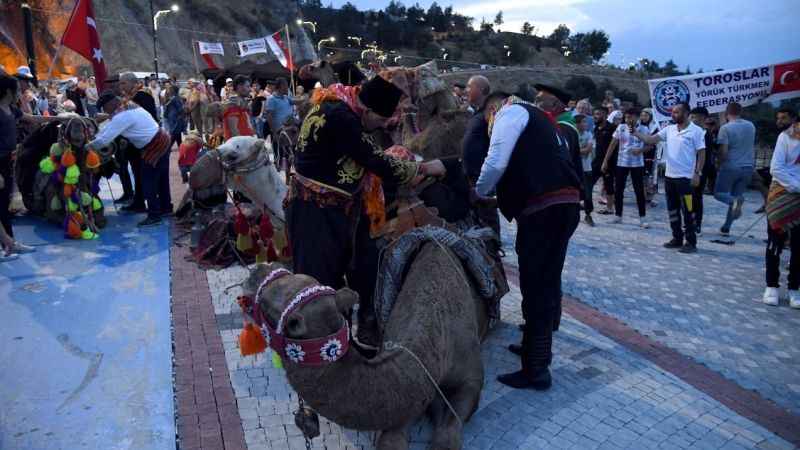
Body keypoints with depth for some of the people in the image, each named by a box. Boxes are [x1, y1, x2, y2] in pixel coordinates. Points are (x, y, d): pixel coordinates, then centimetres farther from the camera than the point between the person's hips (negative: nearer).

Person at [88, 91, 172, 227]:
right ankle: (166, 208, 33)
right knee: (161, 178, 20)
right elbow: (109, 127, 16)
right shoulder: (128, 105, 9)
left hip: (154, 148, -10)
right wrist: (94, 137, 12)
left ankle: (154, 216, 6)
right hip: (162, 141, 10)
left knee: (148, 182, -1)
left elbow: (104, 140, -19)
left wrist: (86, 146, -6)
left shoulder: (121, 116, -20)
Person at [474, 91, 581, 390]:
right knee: (548, 280, 18)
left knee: (535, 287, -3)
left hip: (543, 209, -9)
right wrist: (498, 193, 32)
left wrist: (479, 192, 5)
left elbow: (496, 163, -12)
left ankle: (536, 370, 5)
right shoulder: (535, 117, 30)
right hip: (566, 204, 10)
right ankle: (537, 344, 33)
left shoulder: (510, 112, 1)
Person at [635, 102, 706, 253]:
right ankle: (677, 238, 23)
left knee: (687, 211, -2)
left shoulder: (696, 131, -7)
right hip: (669, 176, 6)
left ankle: (691, 242, 5)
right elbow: (651, 139, 2)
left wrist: (697, 173, -14)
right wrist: (636, 133, -13)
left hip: (685, 177, -6)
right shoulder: (669, 129, 9)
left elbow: (701, 153, -8)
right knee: (673, 210, 12)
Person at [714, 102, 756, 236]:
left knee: (718, 193, 10)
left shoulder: (725, 128, -13)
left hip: (730, 167, -5)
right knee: (736, 196, 12)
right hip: (748, 167, 5)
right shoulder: (751, 126, 7)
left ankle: (735, 201, -23)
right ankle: (726, 227, 13)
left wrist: (719, 160, 0)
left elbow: (723, 151, -17)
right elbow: (752, 145, 18)